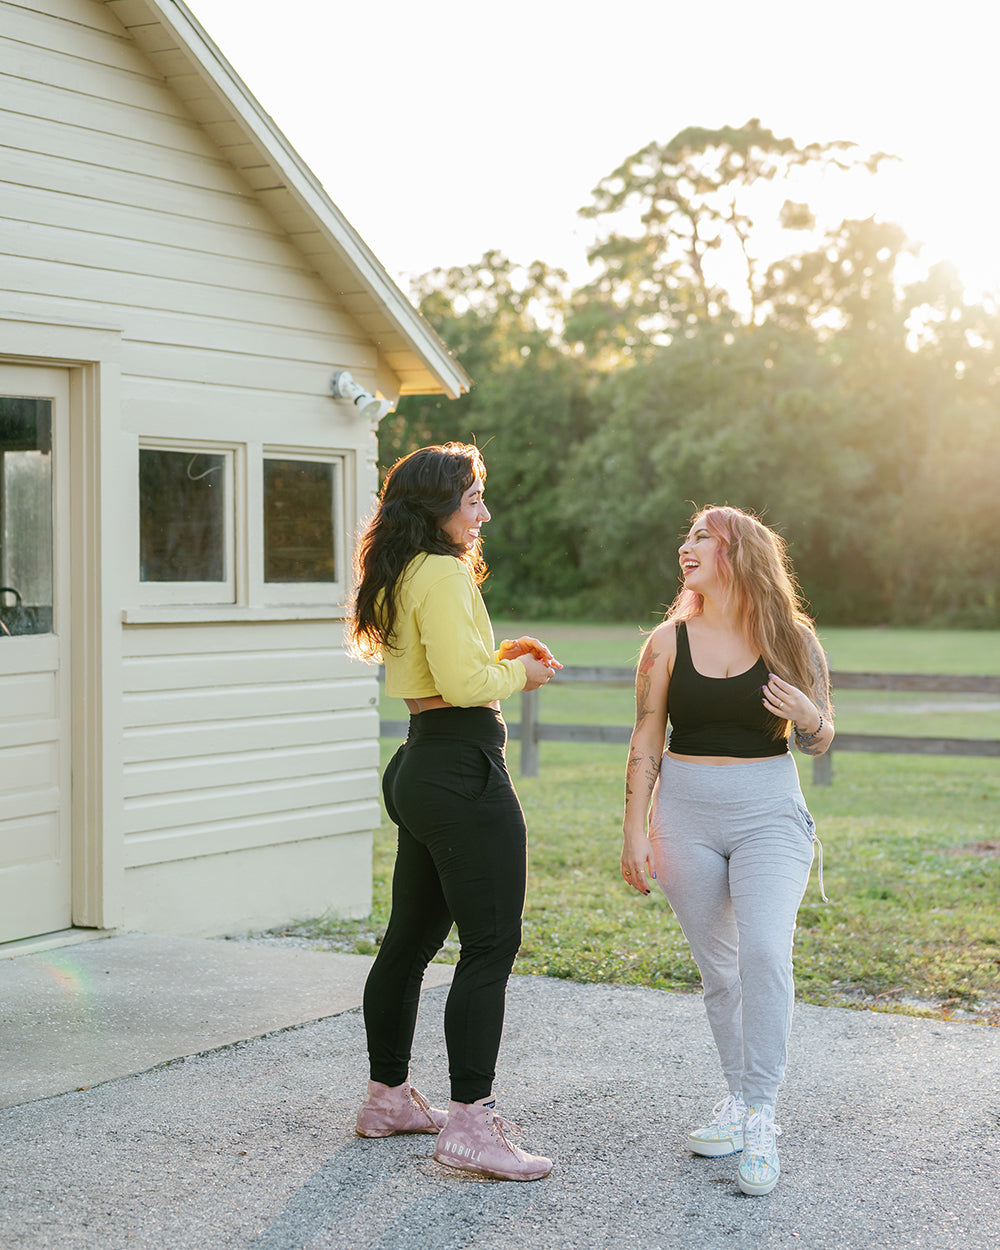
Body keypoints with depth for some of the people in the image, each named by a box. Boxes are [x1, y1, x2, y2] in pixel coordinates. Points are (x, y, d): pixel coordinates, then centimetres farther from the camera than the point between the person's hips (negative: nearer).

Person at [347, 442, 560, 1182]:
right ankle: (470, 1124, -6)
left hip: (422, 769, 10)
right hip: (464, 771, -10)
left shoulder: (401, 578, 16)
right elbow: (464, 682, -23)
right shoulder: (442, 573, -15)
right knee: (491, 946, -7)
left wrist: (501, 655, 15)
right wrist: (519, 675, -5)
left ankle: (388, 1097, 28)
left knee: (412, 938, 17)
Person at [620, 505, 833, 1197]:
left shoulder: (792, 640, -1)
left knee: (765, 953, -20)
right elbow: (647, 740, 5)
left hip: (769, 812, -2)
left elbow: (820, 742, 6)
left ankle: (760, 1118, -15)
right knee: (718, 968, 7)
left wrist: (807, 716, -17)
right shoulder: (669, 642, 2)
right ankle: (741, 1099, 22)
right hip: (686, 814, 2)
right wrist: (635, 830, 0)